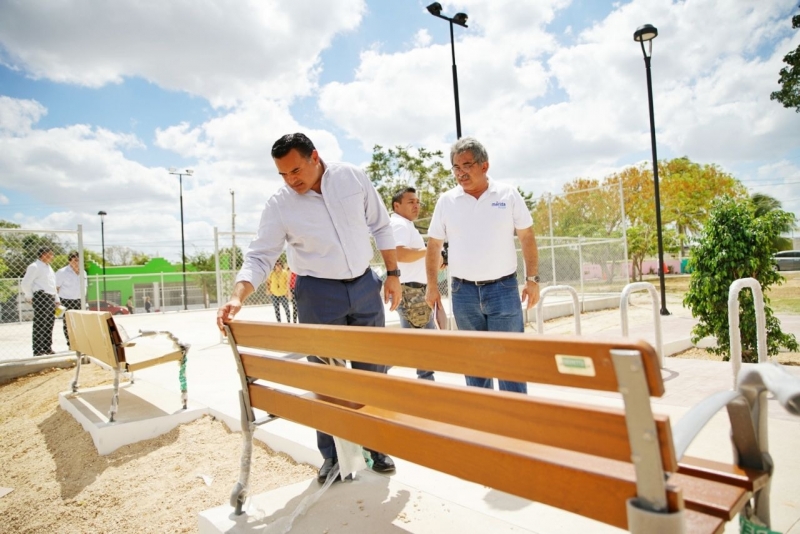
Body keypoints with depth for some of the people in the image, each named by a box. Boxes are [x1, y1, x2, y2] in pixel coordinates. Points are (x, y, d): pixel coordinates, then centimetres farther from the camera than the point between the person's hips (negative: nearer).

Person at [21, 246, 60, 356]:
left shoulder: (48, 267, 21)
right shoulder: (34, 267, -6)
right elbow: (25, 284, -12)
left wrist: (56, 300, 20)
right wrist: (30, 297, -7)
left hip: (51, 298, 8)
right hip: (41, 297, -8)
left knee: (49, 324, 11)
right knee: (39, 325, -7)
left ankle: (48, 349, 17)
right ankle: (37, 351, -3)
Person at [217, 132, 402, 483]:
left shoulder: (353, 177, -4)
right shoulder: (279, 205, -9)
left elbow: (380, 226, 4)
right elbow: (260, 256, -10)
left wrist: (393, 274, 3)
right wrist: (238, 297, -26)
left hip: (365, 286, 2)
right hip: (318, 295, -2)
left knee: (372, 372, 10)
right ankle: (331, 456, 22)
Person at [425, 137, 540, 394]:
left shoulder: (508, 195, 0)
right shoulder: (446, 201, 2)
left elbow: (527, 238, 3)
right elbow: (433, 246, 7)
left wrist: (532, 279, -3)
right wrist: (432, 286, 3)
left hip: (503, 288, -1)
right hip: (463, 291, 2)